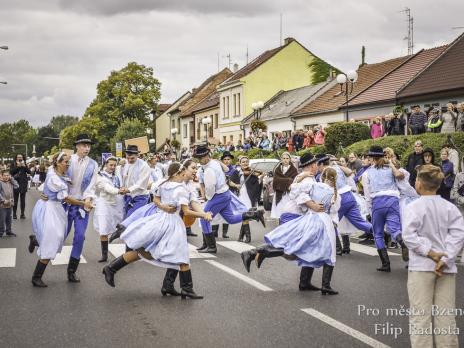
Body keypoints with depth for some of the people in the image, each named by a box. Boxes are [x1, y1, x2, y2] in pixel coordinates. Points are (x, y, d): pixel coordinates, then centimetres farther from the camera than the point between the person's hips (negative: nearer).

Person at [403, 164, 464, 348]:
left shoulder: (416, 206, -8)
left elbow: (409, 234, -17)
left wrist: (430, 253, -14)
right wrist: (444, 260, -12)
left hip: (421, 266, -3)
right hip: (446, 268, 3)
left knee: (420, 316, 2)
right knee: (445, 316, 9)